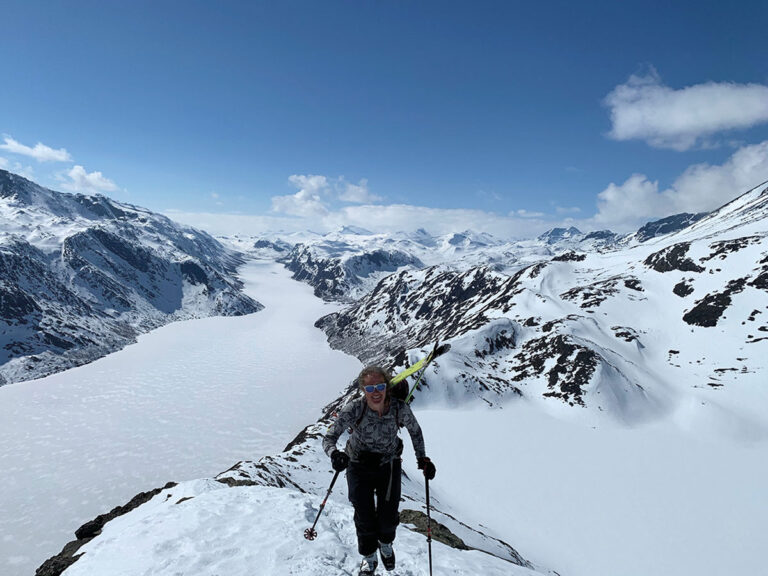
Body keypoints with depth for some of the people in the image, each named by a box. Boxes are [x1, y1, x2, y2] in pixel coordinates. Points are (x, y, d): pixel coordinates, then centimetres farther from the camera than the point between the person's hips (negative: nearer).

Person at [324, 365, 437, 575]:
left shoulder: (400, 409, -23)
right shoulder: (353, 411, -28)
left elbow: (415, 430, -2)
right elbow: (329, 438, -21)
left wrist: (422, 458, -5)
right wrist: (335, 454, -41)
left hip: (389, 466, 1)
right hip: (359, 468, -1)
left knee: (389, 517, 7)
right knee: (365, 518, 5)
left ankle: (386, 543, 46)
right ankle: (369, 557, 39)